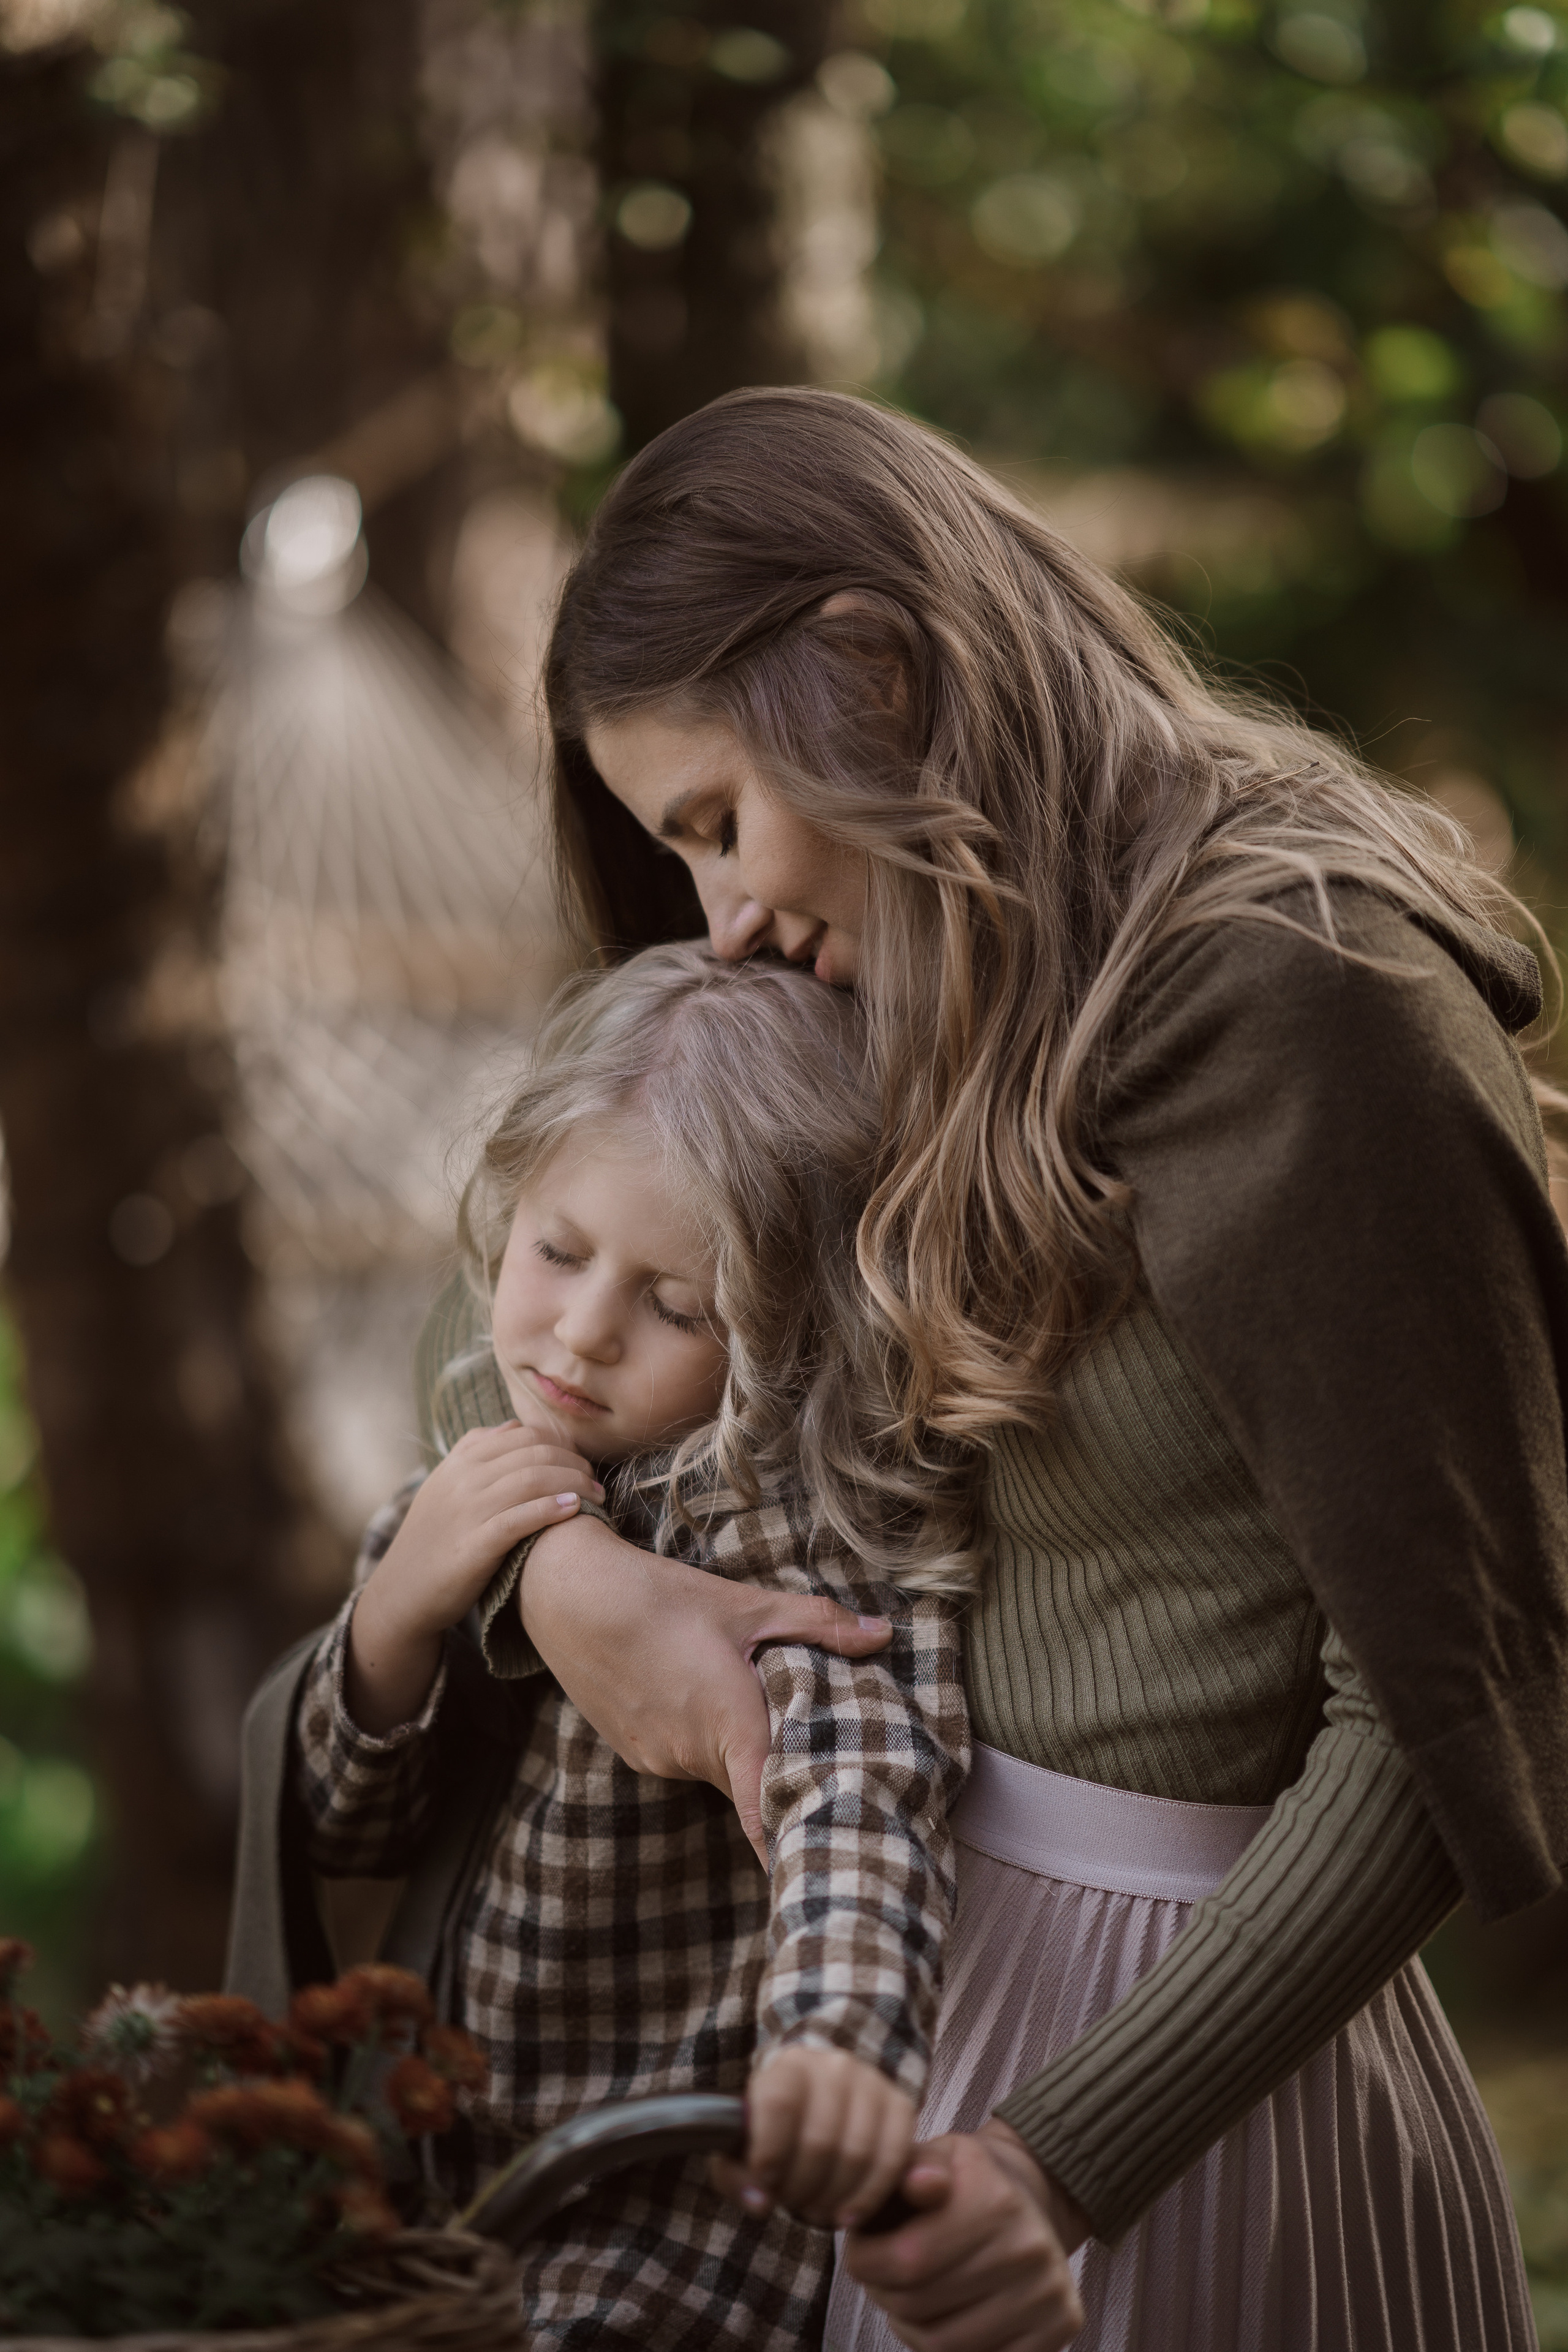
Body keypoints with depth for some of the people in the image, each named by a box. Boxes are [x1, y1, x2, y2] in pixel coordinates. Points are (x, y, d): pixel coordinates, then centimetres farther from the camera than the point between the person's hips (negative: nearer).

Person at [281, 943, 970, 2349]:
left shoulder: (812, 1525, -17)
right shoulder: (497, 1477, 3)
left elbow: (855, 1786, -36)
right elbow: (345, 1835, 7)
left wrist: (840, 2040, -55)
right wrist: (401, 1607, -11)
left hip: (680, 2235, -6)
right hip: (472, 2175, 6)